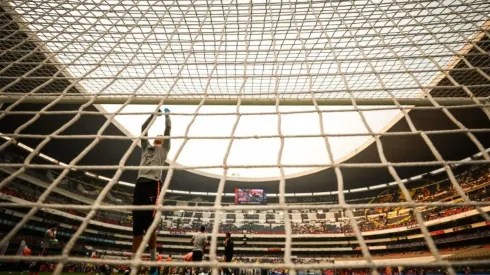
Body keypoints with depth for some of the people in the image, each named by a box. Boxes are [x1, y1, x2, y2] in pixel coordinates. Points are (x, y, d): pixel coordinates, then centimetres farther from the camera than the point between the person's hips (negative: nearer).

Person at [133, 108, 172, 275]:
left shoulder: (163, 148, 18)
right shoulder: (146, 147, 28)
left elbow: (168, 129, 15)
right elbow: (143, 128, 29)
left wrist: (167, 115, 31)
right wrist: (154, 114, 36)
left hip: (153, 184, -4)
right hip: (140, 183, 5)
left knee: (149, 224, -9)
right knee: (137, 225, 2)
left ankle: (153, 261, 0)